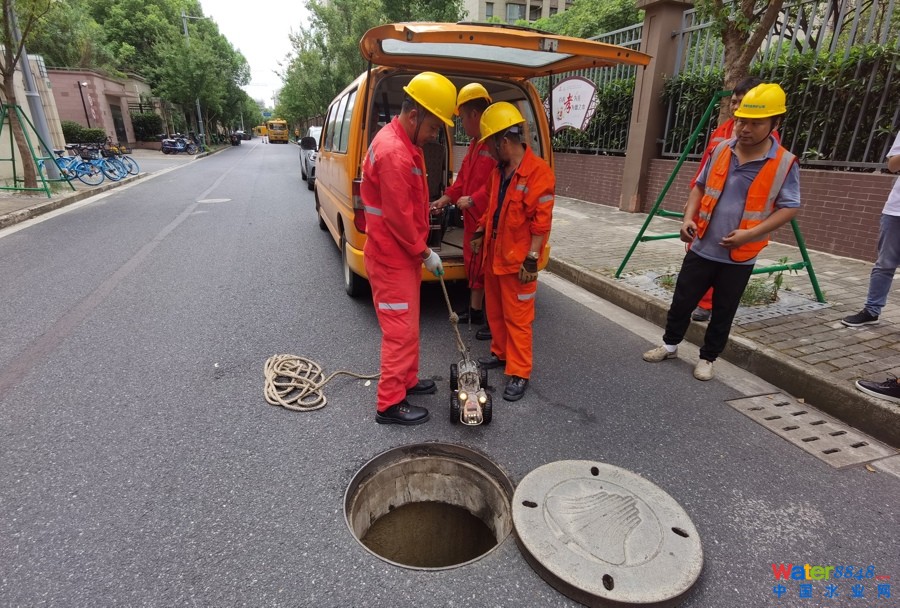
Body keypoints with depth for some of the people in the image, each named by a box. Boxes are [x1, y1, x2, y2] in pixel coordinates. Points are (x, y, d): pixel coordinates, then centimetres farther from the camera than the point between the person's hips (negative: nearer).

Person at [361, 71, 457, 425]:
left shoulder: (403, 143, 12)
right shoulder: (394, 153, -23)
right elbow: (399, 218, -23)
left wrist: (420, 251, 17)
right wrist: (425, 253, -11)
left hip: (402, 254, 10)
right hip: (392, 258, -10)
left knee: (408, 325, 19)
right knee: (401, 331, -2)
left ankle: (407, 380, 36)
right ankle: (390, 405, 12)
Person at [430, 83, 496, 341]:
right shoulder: (475, 143, 15)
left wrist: (473, 200, -21)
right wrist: (446, 198, 14)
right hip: (472, 217, 10)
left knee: (489, 268, -2)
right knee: (473, 263, 19)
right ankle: (475, 311, 35)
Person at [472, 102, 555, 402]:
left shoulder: (538, 171, -17)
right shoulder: (498, 169, 9)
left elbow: (541, 220, -19)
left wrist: (531, 259, -19)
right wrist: (480, 232, 20)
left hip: (517, 259, -8)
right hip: (493, 254, 8)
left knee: (517, 317, 0)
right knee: (494, 311, 19)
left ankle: (519, 373, 12)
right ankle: (500, 353, 37)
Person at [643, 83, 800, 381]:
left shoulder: (785, 163, -7)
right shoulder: (720, 151, 1)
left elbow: (789, 207, -6)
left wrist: (751, 233, -20)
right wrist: (688, 218, -6)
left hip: (739, 257, -2)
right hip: (702, 247, 2)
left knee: (723, 313, 9)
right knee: (682, 300, 9)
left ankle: (707, 358, 26)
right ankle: (669, 345, 29)